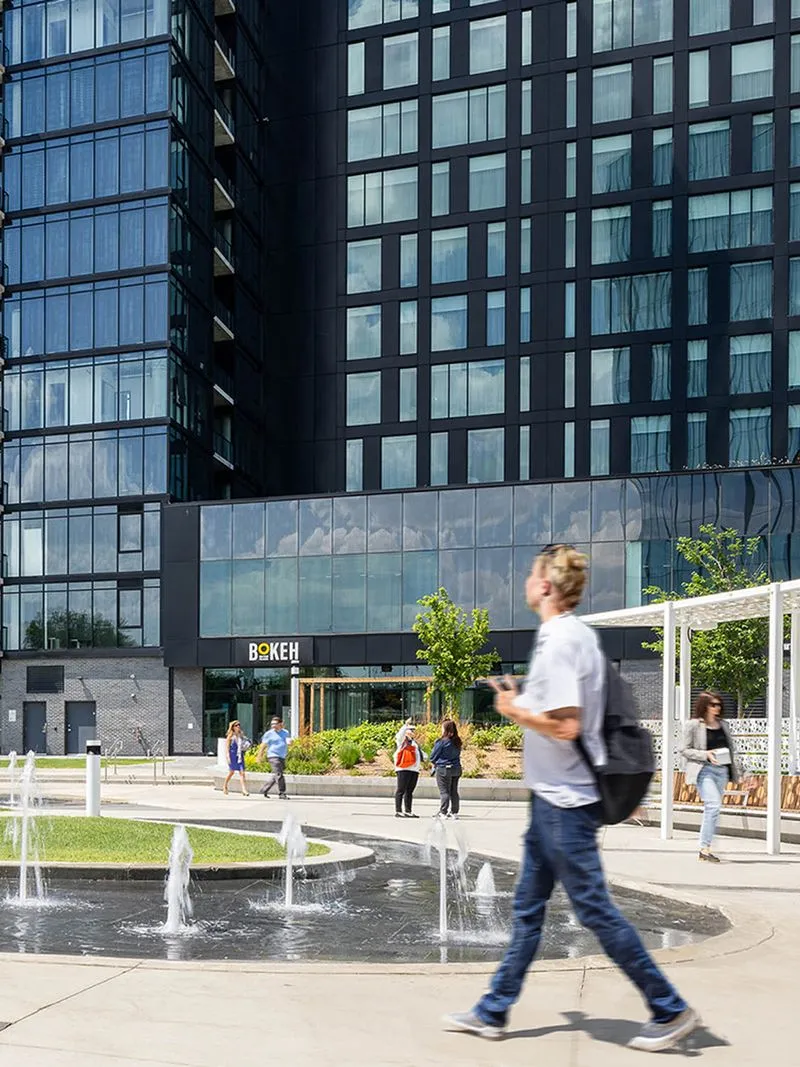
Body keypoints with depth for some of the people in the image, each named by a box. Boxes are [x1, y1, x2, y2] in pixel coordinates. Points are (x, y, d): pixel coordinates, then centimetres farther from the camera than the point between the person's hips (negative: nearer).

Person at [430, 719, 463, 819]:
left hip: (443, 769, -6)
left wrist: (435, 763, 15)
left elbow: (433, 756, -6)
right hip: (456, 769, 6)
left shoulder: (441, 742, -15)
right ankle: (454, 812, 16)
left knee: (444, 791, -1)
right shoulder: (457, 742, 2)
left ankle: (443, 813, -3)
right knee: (454, 791, 12)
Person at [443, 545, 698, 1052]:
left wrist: (515, 710, -12)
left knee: (594, 907, -1)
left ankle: (671, 1010, 9)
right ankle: (493, 1012, 24)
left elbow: (566, 727, -25)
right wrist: (522, 701, 12)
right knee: (528, 908, 15)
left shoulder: (559, 641, -20)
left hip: (564, 801, -10)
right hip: (555, 796, 10)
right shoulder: (579, 633, 10)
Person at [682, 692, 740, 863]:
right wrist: (705, 755, -16)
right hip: (704, 770, -6)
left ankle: (705, 848, 15)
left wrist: (735, 770, 10)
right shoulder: (693, 725, -2)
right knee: (714, 805, -19)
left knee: (712, 808, 8)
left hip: (722, 770, 6)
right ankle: (705, 848, -16)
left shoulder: (721, 724, 15)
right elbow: (685, 750, -4)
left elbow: (730, 747, 19)